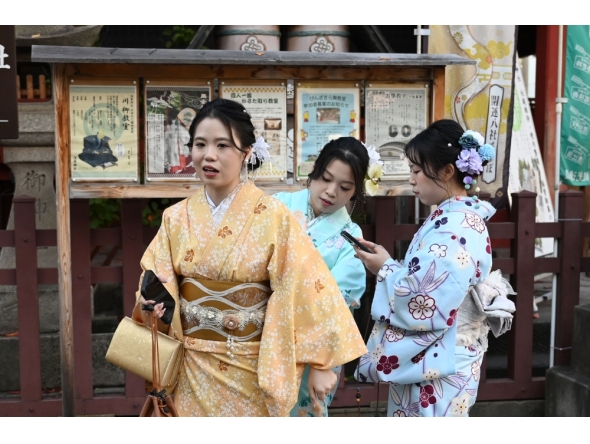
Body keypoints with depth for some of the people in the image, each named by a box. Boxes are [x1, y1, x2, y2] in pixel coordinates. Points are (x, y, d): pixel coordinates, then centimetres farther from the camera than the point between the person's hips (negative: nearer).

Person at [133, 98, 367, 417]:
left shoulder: (273, 217, -13)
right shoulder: (176, 217, 0)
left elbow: (305, 290, -13)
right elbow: (158, 281, 5)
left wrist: (320, 363, -14)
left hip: (251, 367, -3)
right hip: (192, 368, 4)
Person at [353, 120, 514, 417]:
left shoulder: (457, 228, -21)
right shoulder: (453, 218, 10)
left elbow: (430, 304, -26)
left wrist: (385, 270, -13)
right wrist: (388, 263, 3)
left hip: (437, 368, -10)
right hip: (423, 361, 10)